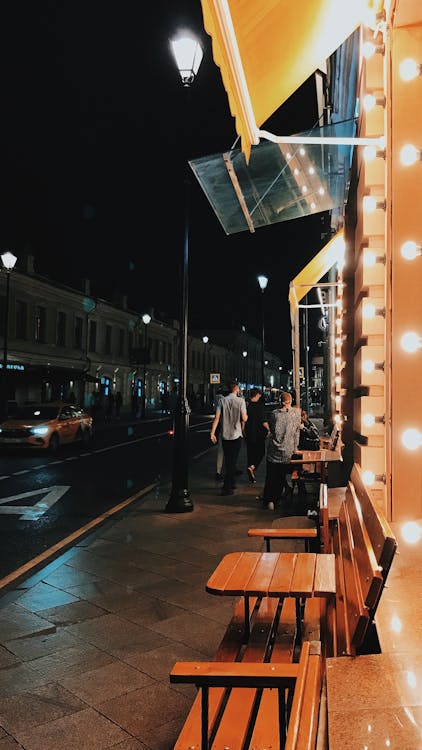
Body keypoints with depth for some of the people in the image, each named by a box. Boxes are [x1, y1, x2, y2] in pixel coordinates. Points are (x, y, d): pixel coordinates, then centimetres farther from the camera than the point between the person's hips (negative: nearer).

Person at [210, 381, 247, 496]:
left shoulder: (222, 400, 0)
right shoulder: (240, 401, -8)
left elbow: (217, 418, -5)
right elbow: (244, 418, -12)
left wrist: (212, 433, -3)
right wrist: (246, 416, 11)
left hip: (225, 435, 3)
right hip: (236, 435, -3)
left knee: (228, 461, 16)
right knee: (232, 461, 2)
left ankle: (231, 484, 29)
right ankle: (227, 487, -2)